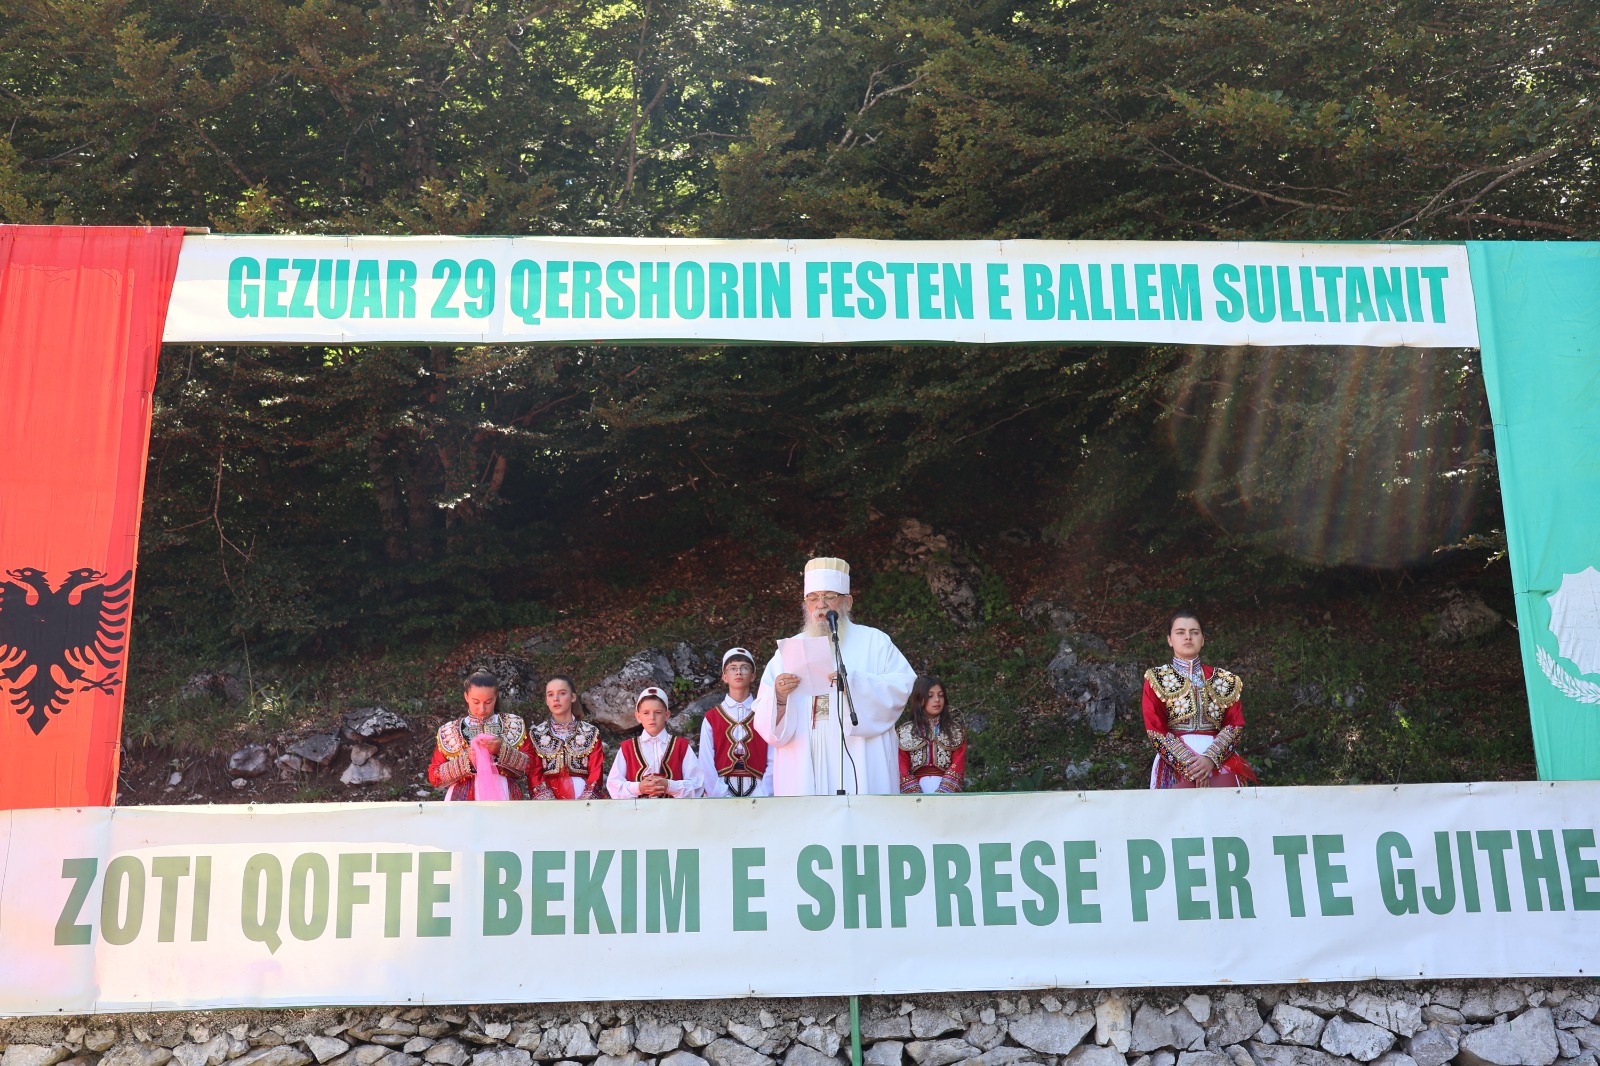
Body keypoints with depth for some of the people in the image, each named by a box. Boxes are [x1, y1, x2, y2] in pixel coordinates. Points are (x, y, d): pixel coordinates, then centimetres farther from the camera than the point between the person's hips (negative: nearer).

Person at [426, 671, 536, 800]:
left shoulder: (514, 725, 10)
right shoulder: (449, 731, 11)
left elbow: (530, 765, 3)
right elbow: (434, 777, 5)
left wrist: (502, 750, -12)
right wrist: (466, 759, -8)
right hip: (464, 801, 1)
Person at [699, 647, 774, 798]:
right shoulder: (711, 718, 10)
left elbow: (773, 761, 2)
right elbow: (706, 764, 4)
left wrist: (761, 795, -10)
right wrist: (722, 797, -7)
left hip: (757, 792, 0)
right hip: (721, 790, 0)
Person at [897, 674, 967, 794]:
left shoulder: (956, 730, 13)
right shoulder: (905, 732, 14)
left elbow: (958, 765, 3)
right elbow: (902, 767, 6)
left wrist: (942, 794, -12)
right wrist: (916, 794, -12)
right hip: (917, 786, 0)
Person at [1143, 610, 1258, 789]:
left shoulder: (1224, 679, 17)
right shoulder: (1157, 680, 10)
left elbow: (1236, 724, 7)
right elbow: (1155, 730, 0)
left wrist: (1211, 758, -12)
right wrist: (1189, 765, -13)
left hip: (1219, 758, 2)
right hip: (1175, 759, -2)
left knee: (1226, 785, -26)